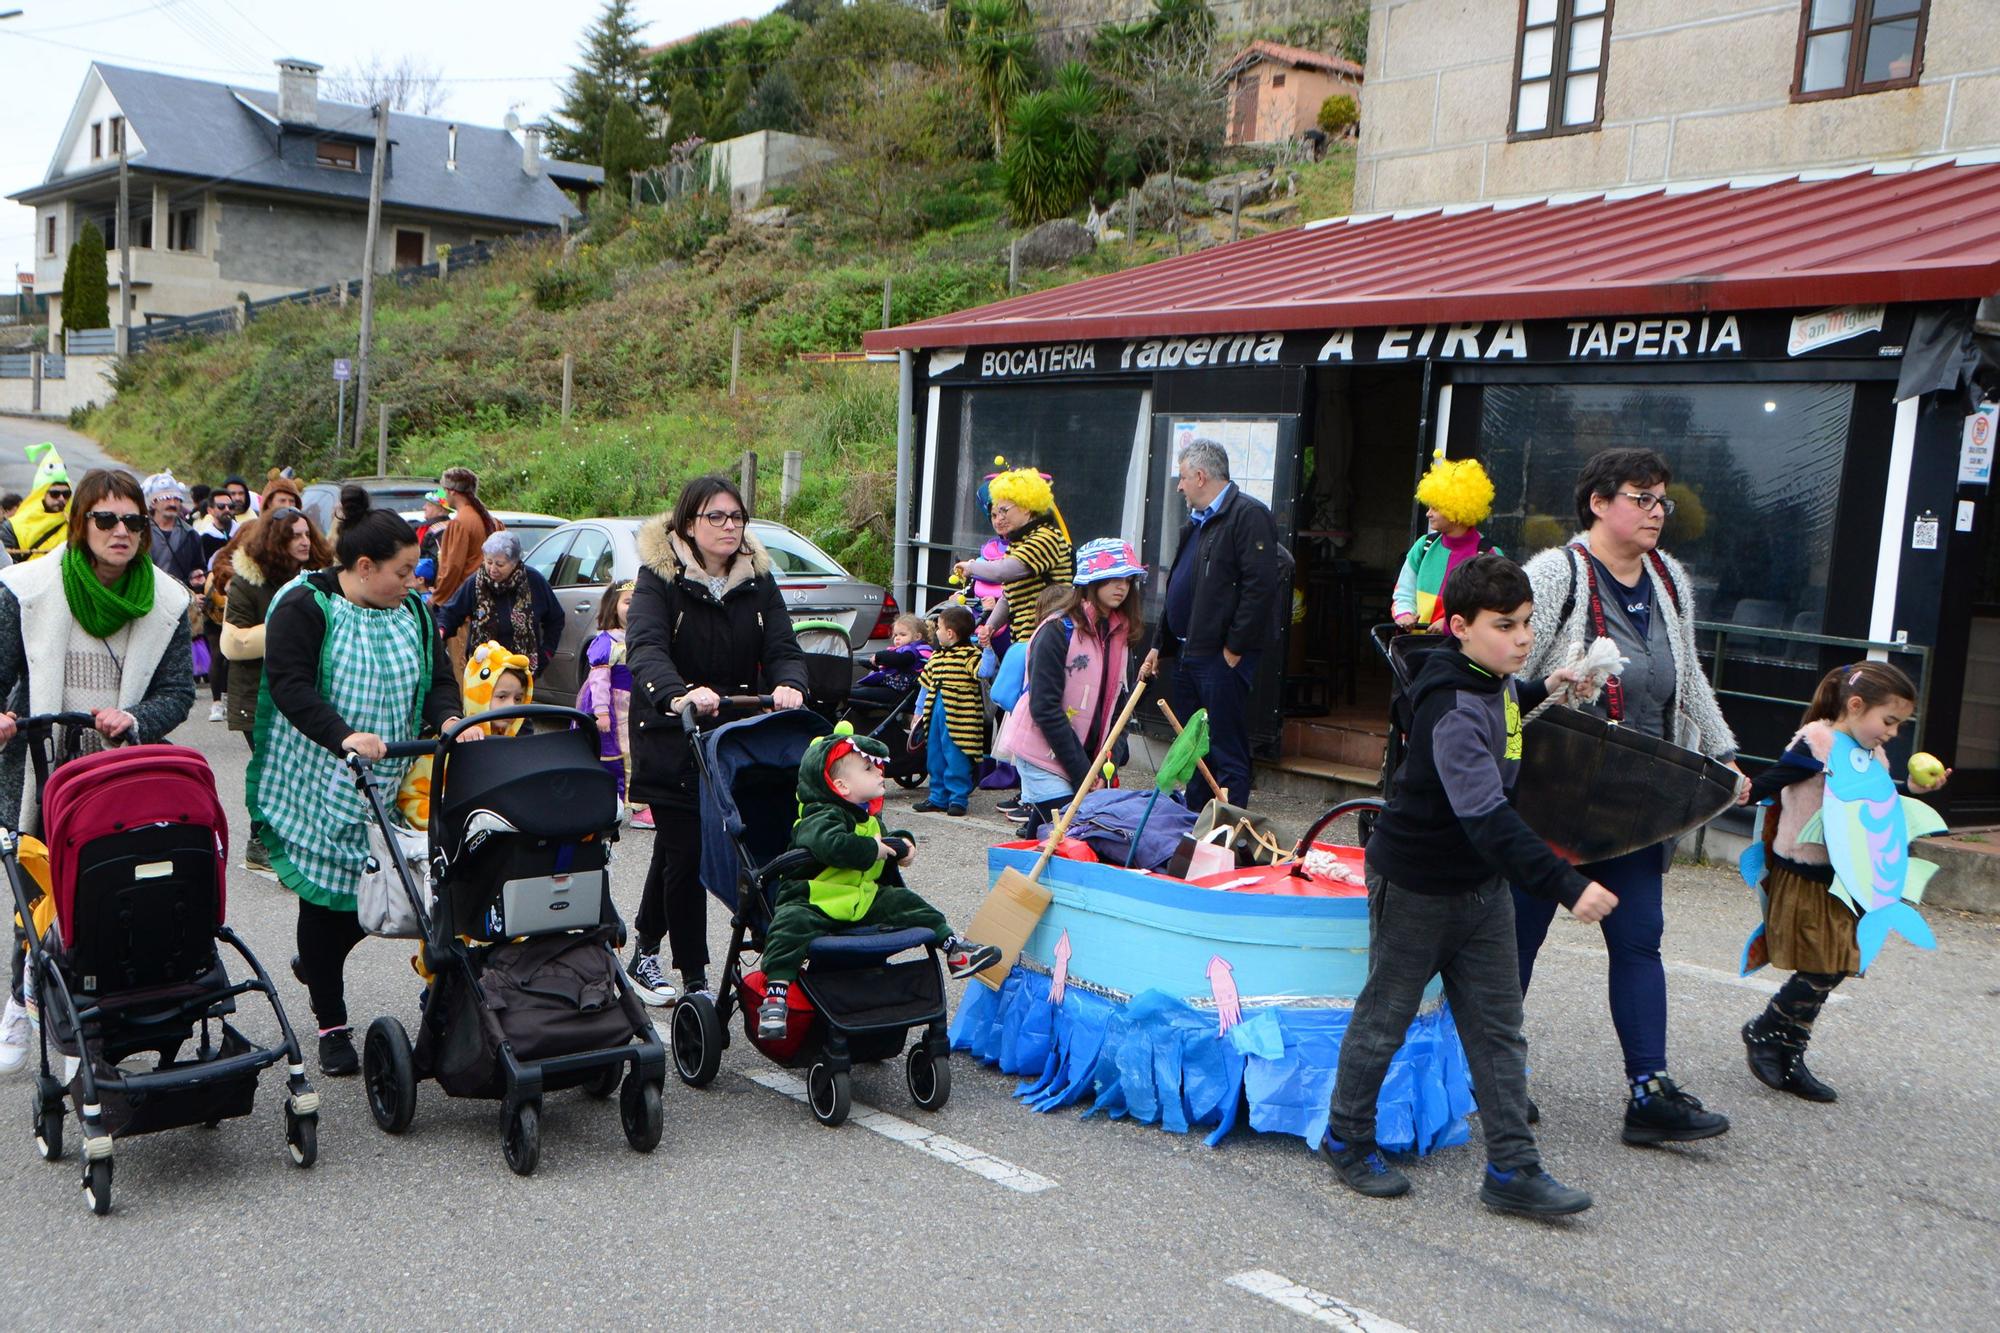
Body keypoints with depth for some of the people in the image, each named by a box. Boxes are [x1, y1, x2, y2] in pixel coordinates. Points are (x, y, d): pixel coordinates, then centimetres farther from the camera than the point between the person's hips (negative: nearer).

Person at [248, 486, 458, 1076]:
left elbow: (438, 679, 7)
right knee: (325, 896, 2)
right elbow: (289, 684, -19)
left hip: (386, 787, 5)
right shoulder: (304, 606, -10)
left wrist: (449, 720, -16)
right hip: (318, 785, -5)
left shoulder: (412, 613, 9)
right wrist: (344, 737, -33)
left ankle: (313, 963, 36)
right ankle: (332, 1026, 16)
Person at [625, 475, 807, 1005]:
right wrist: (681, 693, -47)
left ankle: (645, 949, 35)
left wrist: (789, 686, -30)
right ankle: (694, 978, 6)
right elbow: (645, 648, -27)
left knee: (673, 848, 16)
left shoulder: (758, 580, 4)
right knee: (686, 852, -5)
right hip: (672, 738, -4)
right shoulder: (658, 577, -11)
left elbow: (783, 648, -6)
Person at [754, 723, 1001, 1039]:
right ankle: (775, 994, -37)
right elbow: (832, 844, -40)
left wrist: (902, 844, 10)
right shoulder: (821, 817, -17)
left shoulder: (869, 818, 13)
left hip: (864, 899, 8)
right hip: (812, 903, -8)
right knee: (790, 924, -33)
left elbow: (884, 844, 33)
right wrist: (872, 849, -28)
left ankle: (953, 948, 8)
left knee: (903, 902, 0)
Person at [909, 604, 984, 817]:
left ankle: (958, 798, 6)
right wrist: (919, 711, 24)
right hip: (935, 714, 8)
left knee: (956, 760, -5)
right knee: (935, 757, 13)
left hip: (958, 717, -8)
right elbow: (927, 684, 22)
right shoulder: (937, 656, 16)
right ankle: (938, 797, 23)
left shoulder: (970, 654, -9)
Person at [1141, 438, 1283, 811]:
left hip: (1223, 658, -10)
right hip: (1188, 654, 10)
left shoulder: (1249, 515, -11)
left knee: (1226, 754, -4)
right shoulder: (1197, 522, 20)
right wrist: (1160, 645, 22)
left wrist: (1235, 648, -19)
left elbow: (1260, 586, -20)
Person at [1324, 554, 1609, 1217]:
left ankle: (1512, 1169, 14)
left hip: (1482, 886, 8)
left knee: (1498, 1029, 8)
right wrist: (1566, 886, -43)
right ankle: (1347, 1137, 28)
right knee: (1384, 1018, 9)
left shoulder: (1491, 682, 0)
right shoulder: (1452, 711, -28)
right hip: (1416, 888, -8)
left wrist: (1539, 690, 14)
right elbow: (1486, 816, -38)